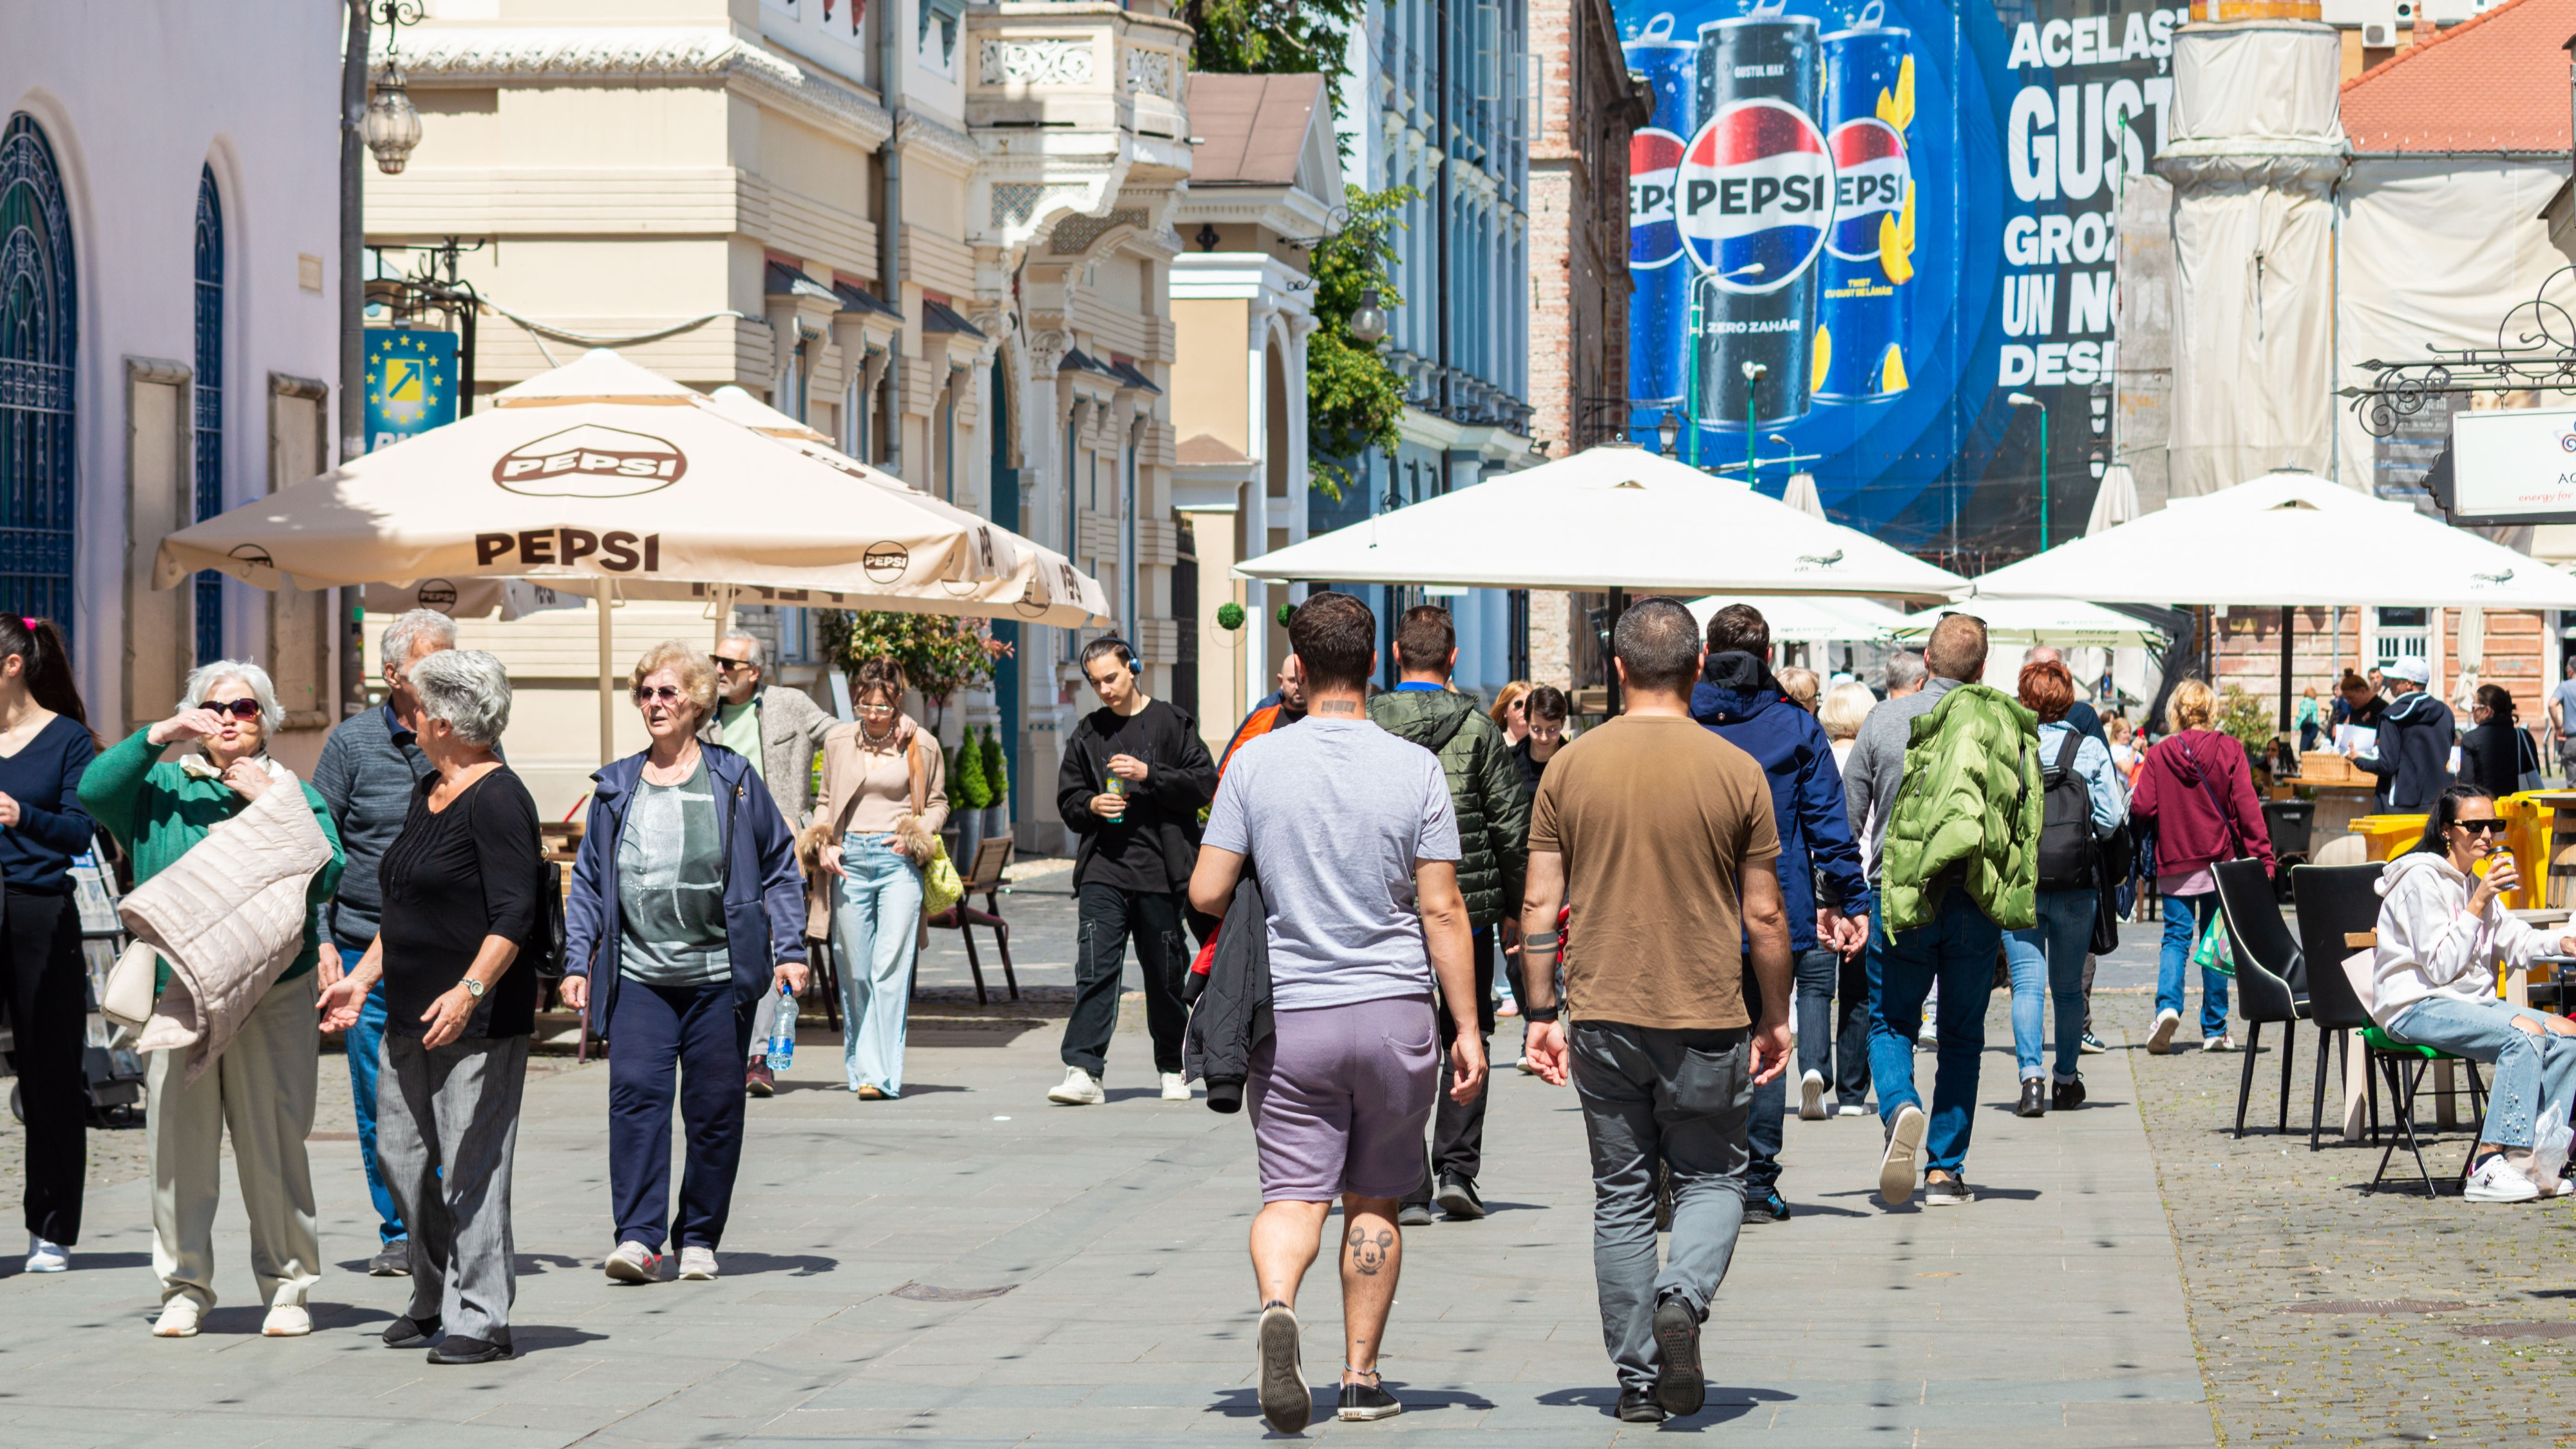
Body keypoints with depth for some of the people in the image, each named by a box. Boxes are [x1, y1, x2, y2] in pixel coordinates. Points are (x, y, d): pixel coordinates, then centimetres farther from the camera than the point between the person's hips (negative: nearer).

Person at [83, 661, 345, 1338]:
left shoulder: (294, 794, 13)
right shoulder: (163, 788, 15)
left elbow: (326, 874, -1)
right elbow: (93, 790, -1)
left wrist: (269, 803, -7)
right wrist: (159, 736, -6)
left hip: (272, 995, -1)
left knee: (274, 1141, -4)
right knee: (178, 1138, -2)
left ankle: (287, 1287, 5)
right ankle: (184, 1287, 8)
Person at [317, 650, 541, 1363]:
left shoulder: (497, 800, -13)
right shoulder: (429, 792, 15)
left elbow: (514, 917, -20)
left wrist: (468, 991, -29)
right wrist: (362, 976, 20)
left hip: (477, 1020, -10)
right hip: (410, 1013, 10)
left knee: (471, 1164, -6)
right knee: (401, 1153, 11)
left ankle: (479, 1318, -1)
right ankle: (435, 1301, 24)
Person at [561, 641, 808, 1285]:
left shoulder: (734, 781, 4)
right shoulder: (616, 787, 10)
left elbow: (780, 866, 8)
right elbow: (588, 882, 13)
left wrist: (789, 950, 0)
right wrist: (577, 961, 5)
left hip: (720, 975, -1)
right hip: (639, 975, 1)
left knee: (714, 1106, 3)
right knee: (635, 1093, -13)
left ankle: (699, 1238, 15)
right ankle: (639, 1237, -16)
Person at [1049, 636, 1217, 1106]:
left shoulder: (1172, 723, 3)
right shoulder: (1087, 733, 12)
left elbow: (1204, 783, -4)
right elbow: (1068, 800, 16)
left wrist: (1149, 774, -16)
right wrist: (1092, 806, -6)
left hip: (1161, 871, -1)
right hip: (1103, 869, 1)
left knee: (1165, 974, 8)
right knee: (1095, 968, -11)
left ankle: (1173, 1069, 23)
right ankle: (1083, 1071, -16)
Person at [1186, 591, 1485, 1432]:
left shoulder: (1256, 763, -4)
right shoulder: (1414, 769, -4)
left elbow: (1206, 894, -4)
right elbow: (1442, 910, -5)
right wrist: (1467, 1029, 0)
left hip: (1290, 1014, 0)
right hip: (1396, 1011, 0)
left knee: (1293, 1193, 1)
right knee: (1374, 1199, 13)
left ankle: (1277, 1305, -28)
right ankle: (1361, 1376, 16)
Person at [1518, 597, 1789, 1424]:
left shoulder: (1572, 768, -1)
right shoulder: (1735, 772, -5)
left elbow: (1540, 905, 0)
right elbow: (1765, 914, -3)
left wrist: (1541, 1012, 7)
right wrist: (1775, 1016, 9)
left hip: (1603, 1015, 2)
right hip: (1706, 1017, -2)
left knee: (1621, 1196, 10)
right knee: (1712, 1179, 12)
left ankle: (1637, 1379, 11)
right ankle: (1683, 1298, -16)